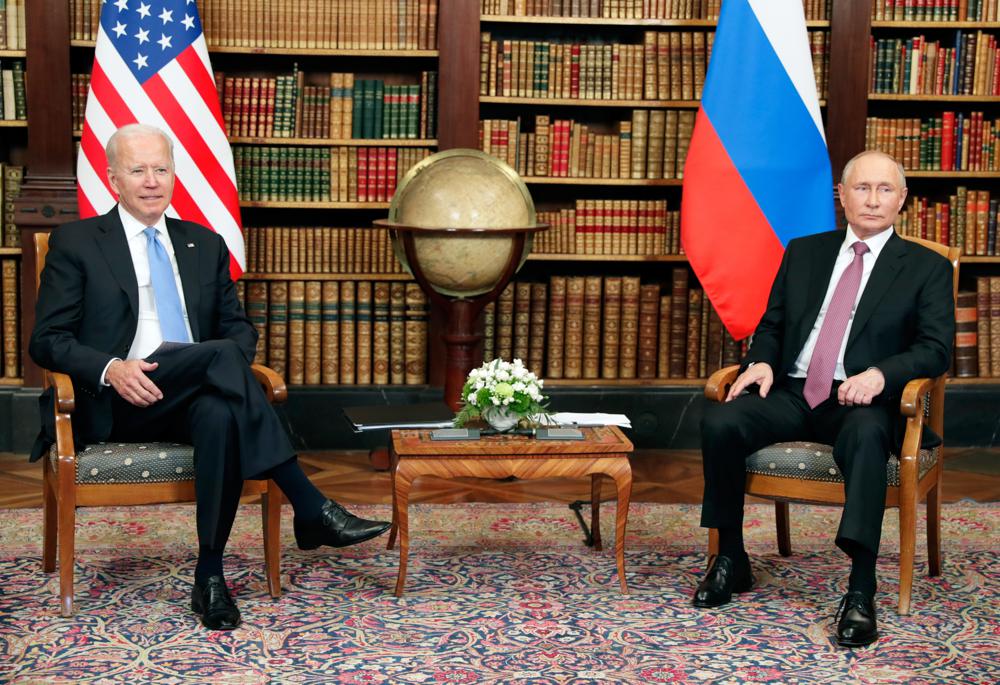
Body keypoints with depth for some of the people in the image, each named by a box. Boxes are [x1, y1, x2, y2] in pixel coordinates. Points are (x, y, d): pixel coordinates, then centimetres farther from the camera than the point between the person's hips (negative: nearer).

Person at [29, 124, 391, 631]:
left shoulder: (206, 245, 19)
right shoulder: (75, 242, 8)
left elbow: (238, 327, 18)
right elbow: (47, 340, 2)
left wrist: (231, 360, -8)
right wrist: (111, 368, -18)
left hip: (198, 398, 3)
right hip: (114, 404, -3)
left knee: (221, 414, -36)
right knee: (219, 355, -32)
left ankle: (210, 575, -31)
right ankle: (311, 509, -34)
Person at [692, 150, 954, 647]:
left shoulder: (927, 268, 9)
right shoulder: (803, 252, 19)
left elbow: (936, 348, -1)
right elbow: (771, 325, 19)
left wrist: (880, 374, -21)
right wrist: (761, 361, -5)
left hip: (861, 401, -3)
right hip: (792, 393, 3)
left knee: (865, 437, -40)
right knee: (719, 423, -26)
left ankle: (861, 590, -38)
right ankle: (730, 560, -9)